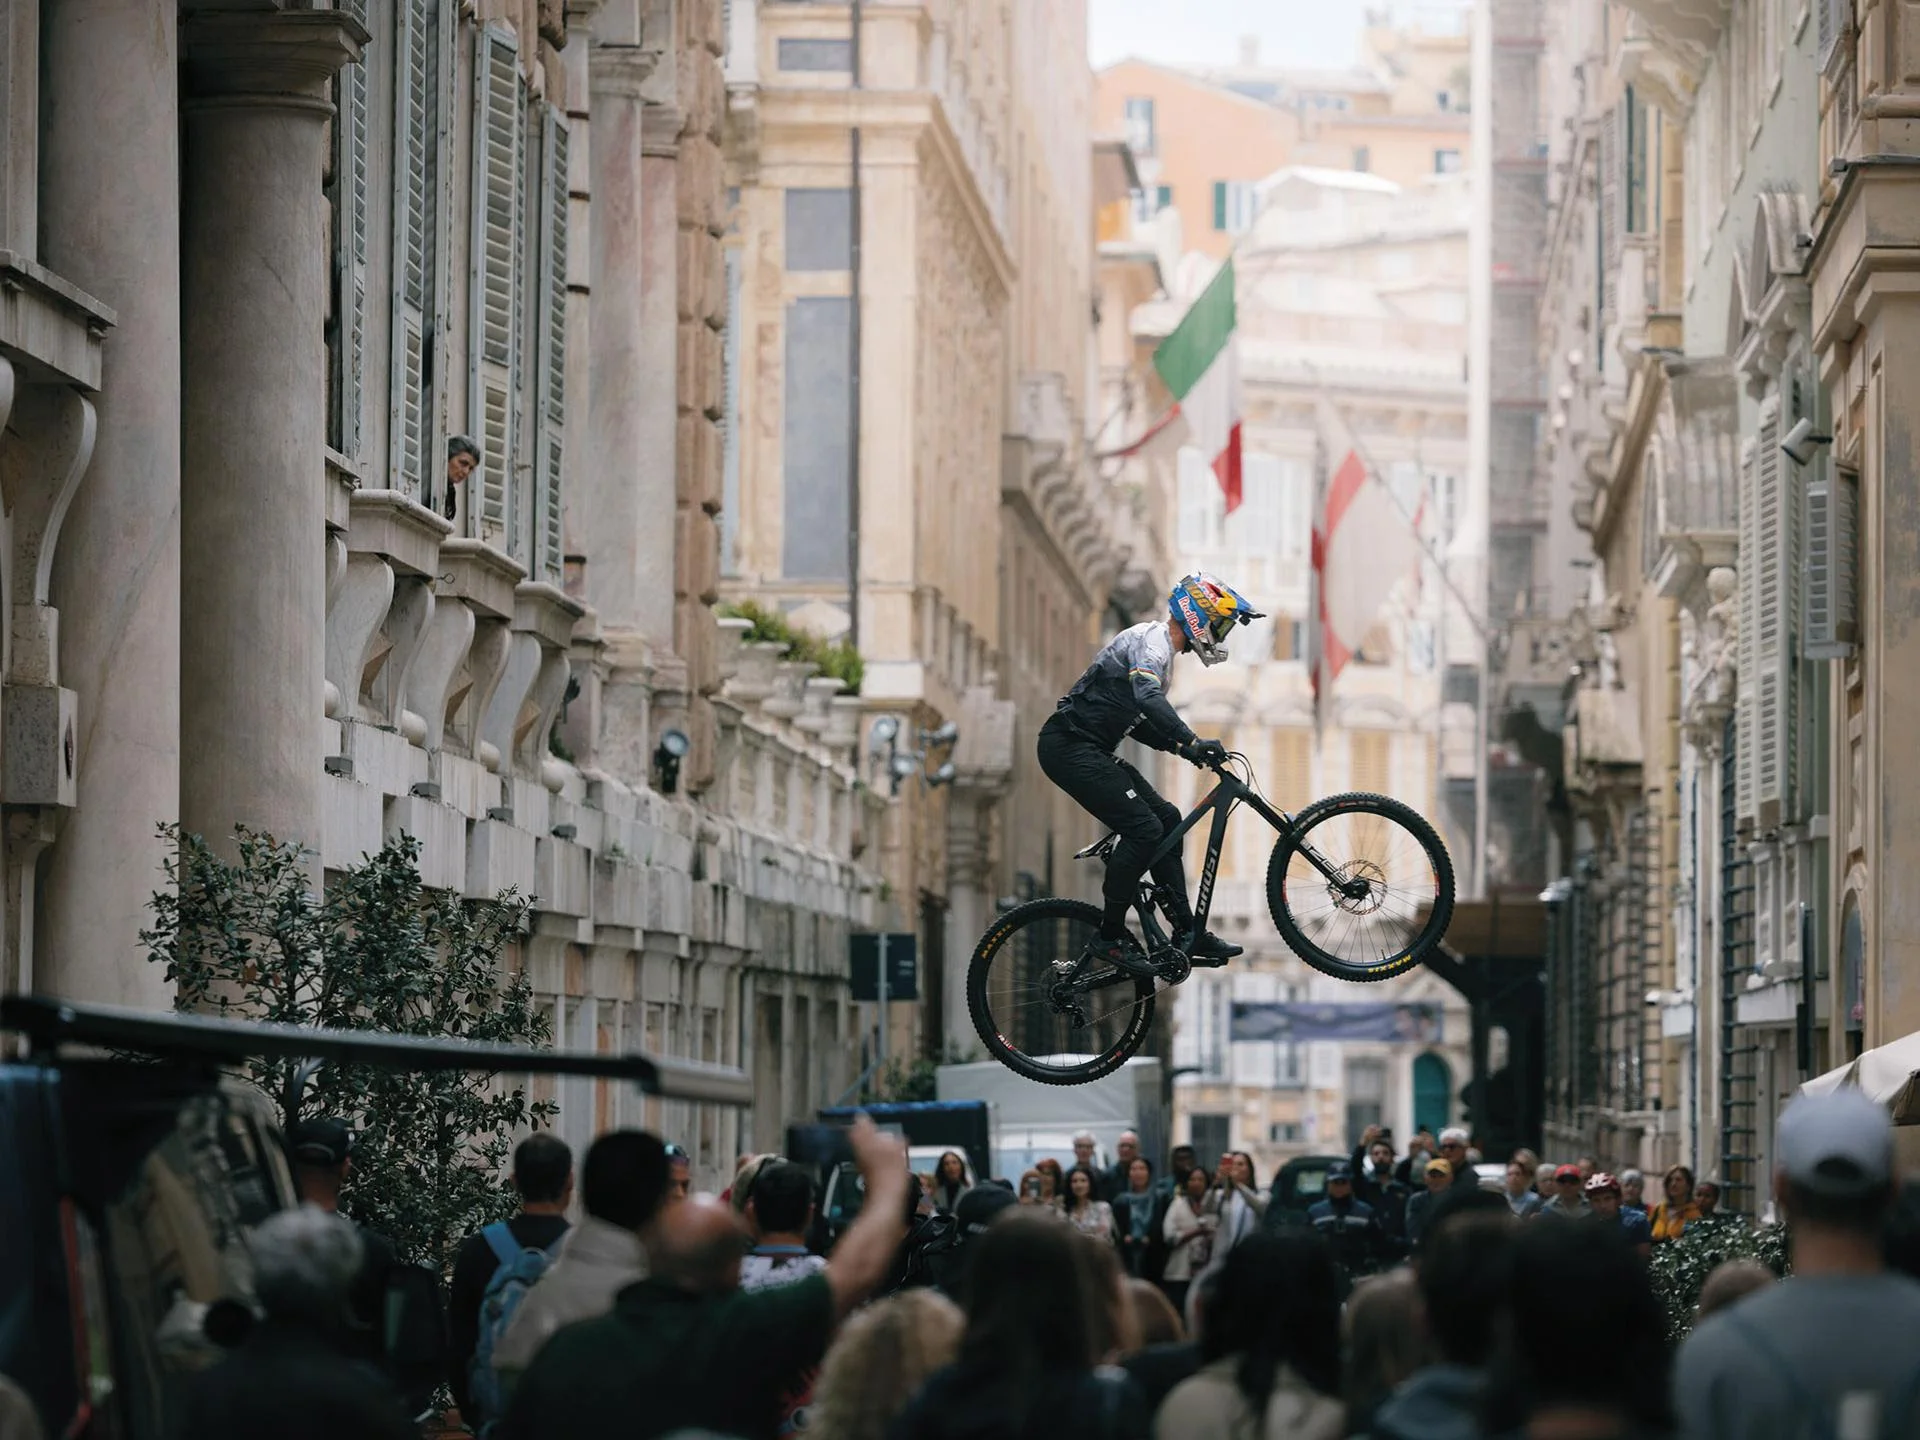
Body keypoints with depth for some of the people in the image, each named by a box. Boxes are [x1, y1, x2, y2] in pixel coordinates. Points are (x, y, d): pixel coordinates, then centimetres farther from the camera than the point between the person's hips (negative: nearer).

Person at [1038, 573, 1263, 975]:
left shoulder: (1160, 647, 18)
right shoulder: (1152, 641, -15)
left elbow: (1138, 722, 24)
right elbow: (1148, 698, -35)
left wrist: (1182, 747, 10)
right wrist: (1193, 742, -41)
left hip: (1091, 751, 11)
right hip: (1070, 748, -11)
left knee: (1166, 820, 9)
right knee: (1144, 829, -16)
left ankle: (1187, 933, 10)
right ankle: (1110, 938, -6)